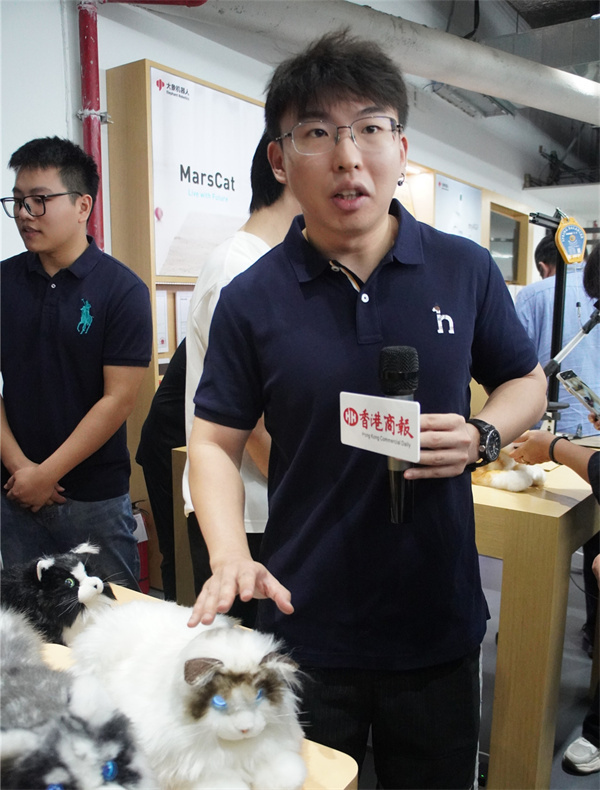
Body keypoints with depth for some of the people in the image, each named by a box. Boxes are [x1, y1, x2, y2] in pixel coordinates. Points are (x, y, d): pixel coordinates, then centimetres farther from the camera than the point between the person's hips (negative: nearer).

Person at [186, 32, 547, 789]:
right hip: (304, 625, -1)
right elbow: (214, 441, -4)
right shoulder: (251, 299, -9)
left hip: (440, 622, 2)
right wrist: (231, 558, -20)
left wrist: (482, 437, -13)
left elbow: (525, 381, 8)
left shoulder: (466, 270, -5)